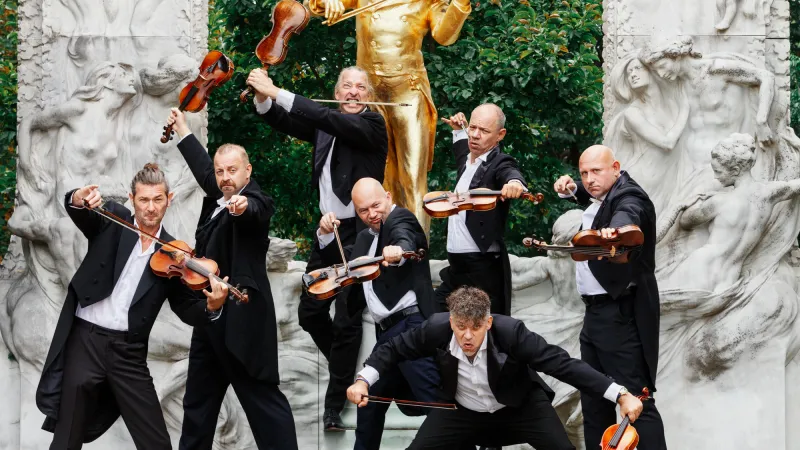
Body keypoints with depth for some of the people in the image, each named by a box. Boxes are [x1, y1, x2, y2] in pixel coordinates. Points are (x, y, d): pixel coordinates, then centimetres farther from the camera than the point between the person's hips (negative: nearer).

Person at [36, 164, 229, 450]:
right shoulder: (113, 220, 3)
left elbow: (187, 310, 6)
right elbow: (77, 211, -16)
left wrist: (211, 307, -17)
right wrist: (79, 199, -40)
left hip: (128, 351, 2)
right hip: (86, 341, -2)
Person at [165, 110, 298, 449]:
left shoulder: (255, 202, -11)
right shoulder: (217, 199, 13)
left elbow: (253, 211, -34)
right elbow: (204, 170, 31)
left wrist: (242, 204, -57)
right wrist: (182, 130, 41)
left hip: (241, 319, -9)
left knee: (262, 398, -10)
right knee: (197, 402, 13)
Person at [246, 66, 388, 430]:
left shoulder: (373, 124, -11)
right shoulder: (327, 127, 9)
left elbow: (327, 119, -26)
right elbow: (286, 123, 1)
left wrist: (277, 92, -29)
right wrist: (264, 99, -21)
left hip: (357, 233, -7)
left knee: (346, 321, -2)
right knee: (310, 313, 11)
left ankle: (334, 405, 7)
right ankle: (346, 368, 36)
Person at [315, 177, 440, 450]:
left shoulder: (400, 219, -3)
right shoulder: (366, 238, 22)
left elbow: (405, 242, -26)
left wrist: (398, 251, -51)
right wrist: (327, 235, 10)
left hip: (410, 325, -9)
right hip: (387, 333, 9)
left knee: (438, 404, -18)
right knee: (368, 402, 17)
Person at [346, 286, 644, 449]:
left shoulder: (511, 332, -34)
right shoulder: (437, 329, -27)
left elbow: (562, 363, -34)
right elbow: (395, 348, -8)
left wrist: (620, 396, -38)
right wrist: (363, 381, -23)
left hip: (518, 406, -2)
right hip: (462, 410, 2)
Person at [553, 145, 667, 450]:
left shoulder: (629, 197, -15)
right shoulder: (601, 194, 12)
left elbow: (627, 216, -39)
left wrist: (614, 229, -62)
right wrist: (571, 189, 14)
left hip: (621, 315, -10)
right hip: (596, 313, 10)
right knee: (593, 400, 15)